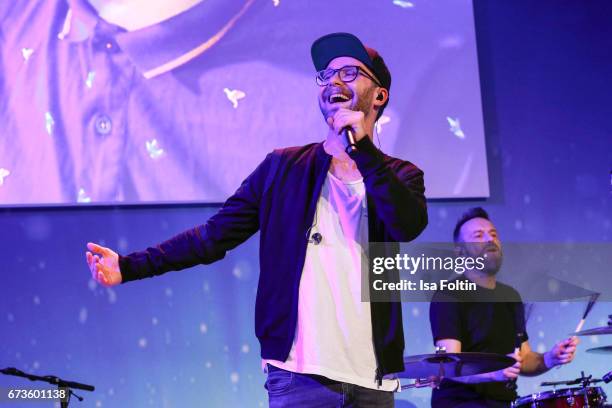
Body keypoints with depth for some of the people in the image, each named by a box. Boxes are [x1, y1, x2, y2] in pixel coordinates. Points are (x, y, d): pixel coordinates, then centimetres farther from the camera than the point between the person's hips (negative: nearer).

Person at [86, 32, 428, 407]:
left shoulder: (399, 176, 7)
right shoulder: (283, 167, 6)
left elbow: (409, 226, -14)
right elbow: (216, 235, 3)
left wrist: (362, 149, -17)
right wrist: (130, 265, -5)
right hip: (299, 374, -1)